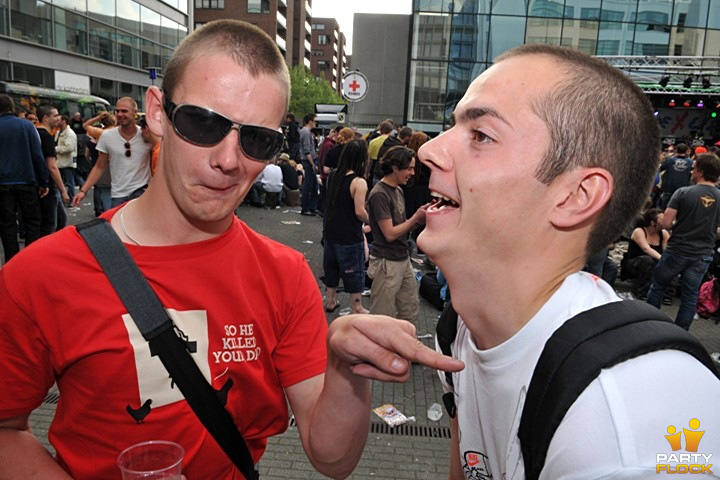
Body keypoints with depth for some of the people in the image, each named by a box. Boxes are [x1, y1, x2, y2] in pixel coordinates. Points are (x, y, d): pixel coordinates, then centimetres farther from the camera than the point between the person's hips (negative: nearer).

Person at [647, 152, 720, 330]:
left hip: (677, 251, -3)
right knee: (690, 297, 11)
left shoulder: (683, 192, -13)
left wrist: (659, 217, 7)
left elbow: (666, 223, -15)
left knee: (657, 288, 14)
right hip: (702, 256, 3)